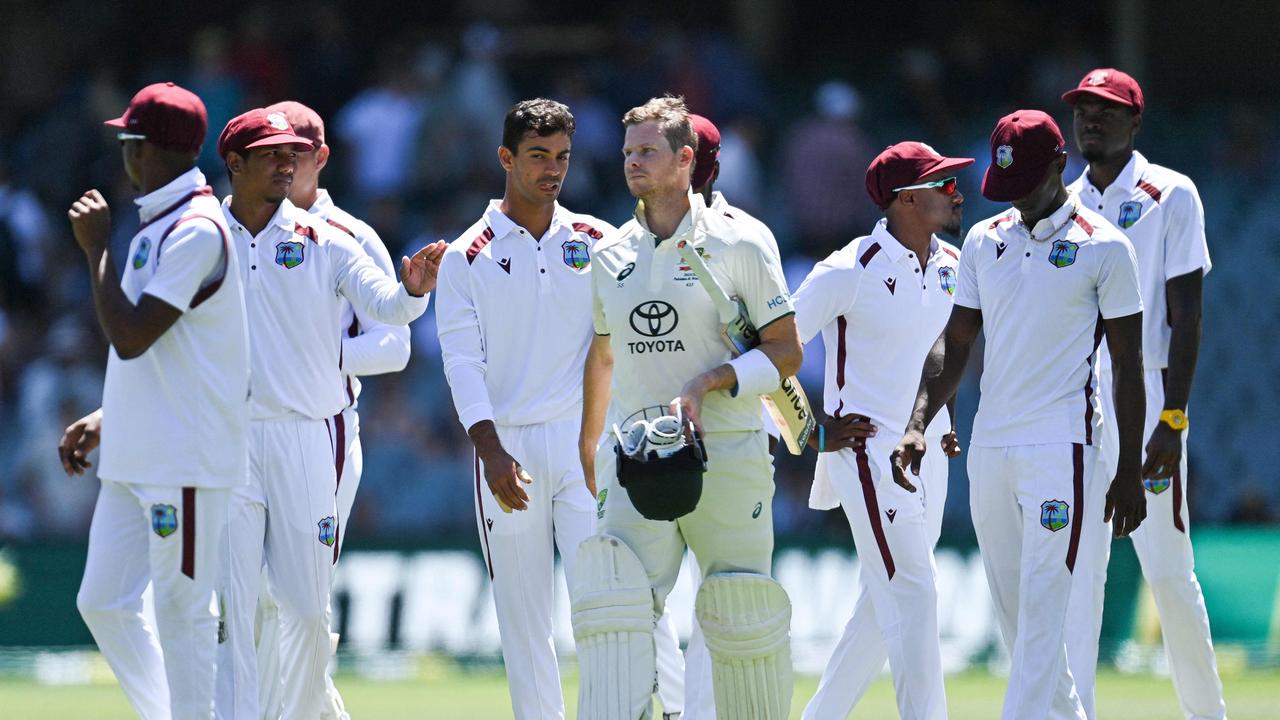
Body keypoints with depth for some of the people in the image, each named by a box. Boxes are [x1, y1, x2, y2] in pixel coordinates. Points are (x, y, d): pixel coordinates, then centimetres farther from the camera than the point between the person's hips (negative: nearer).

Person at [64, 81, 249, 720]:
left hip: (187, 456, -10)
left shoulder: (196, 229, -15)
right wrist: (105, 417, 19)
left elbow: (130, 337, -21)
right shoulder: (157, 224, 16)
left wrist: (96, 247, -12)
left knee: (182, 608, -5)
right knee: (103, 601, 10)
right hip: (135, 453, 10)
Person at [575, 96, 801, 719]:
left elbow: (785, 352, -2)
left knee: (742, 620, 2)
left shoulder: (737, 246, -1)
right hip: (633, 455, 3)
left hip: (726, 452, -3)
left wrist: (706, 384, -15)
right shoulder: (611, 255, 12)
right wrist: (587, 446, 27)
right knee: (613, 606, -13)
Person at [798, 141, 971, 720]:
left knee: (884, 604, 12)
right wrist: (811, 433, -11)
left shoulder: (951, 266, 7)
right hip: (869, 450, -8)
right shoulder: (851, 271, -15)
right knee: (912, 596, -14)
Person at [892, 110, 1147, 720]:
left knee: (1042, 601, -13)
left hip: (1060, 445, -6)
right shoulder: (984, 241, 11)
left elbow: (1127, 364, -2)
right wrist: (918, 426, -2)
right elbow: (955, 342, 13)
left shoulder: (1103, 248, -3)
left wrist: (1130, 470, -4)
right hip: (988, 443, 6)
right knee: (1009, 604, 9)